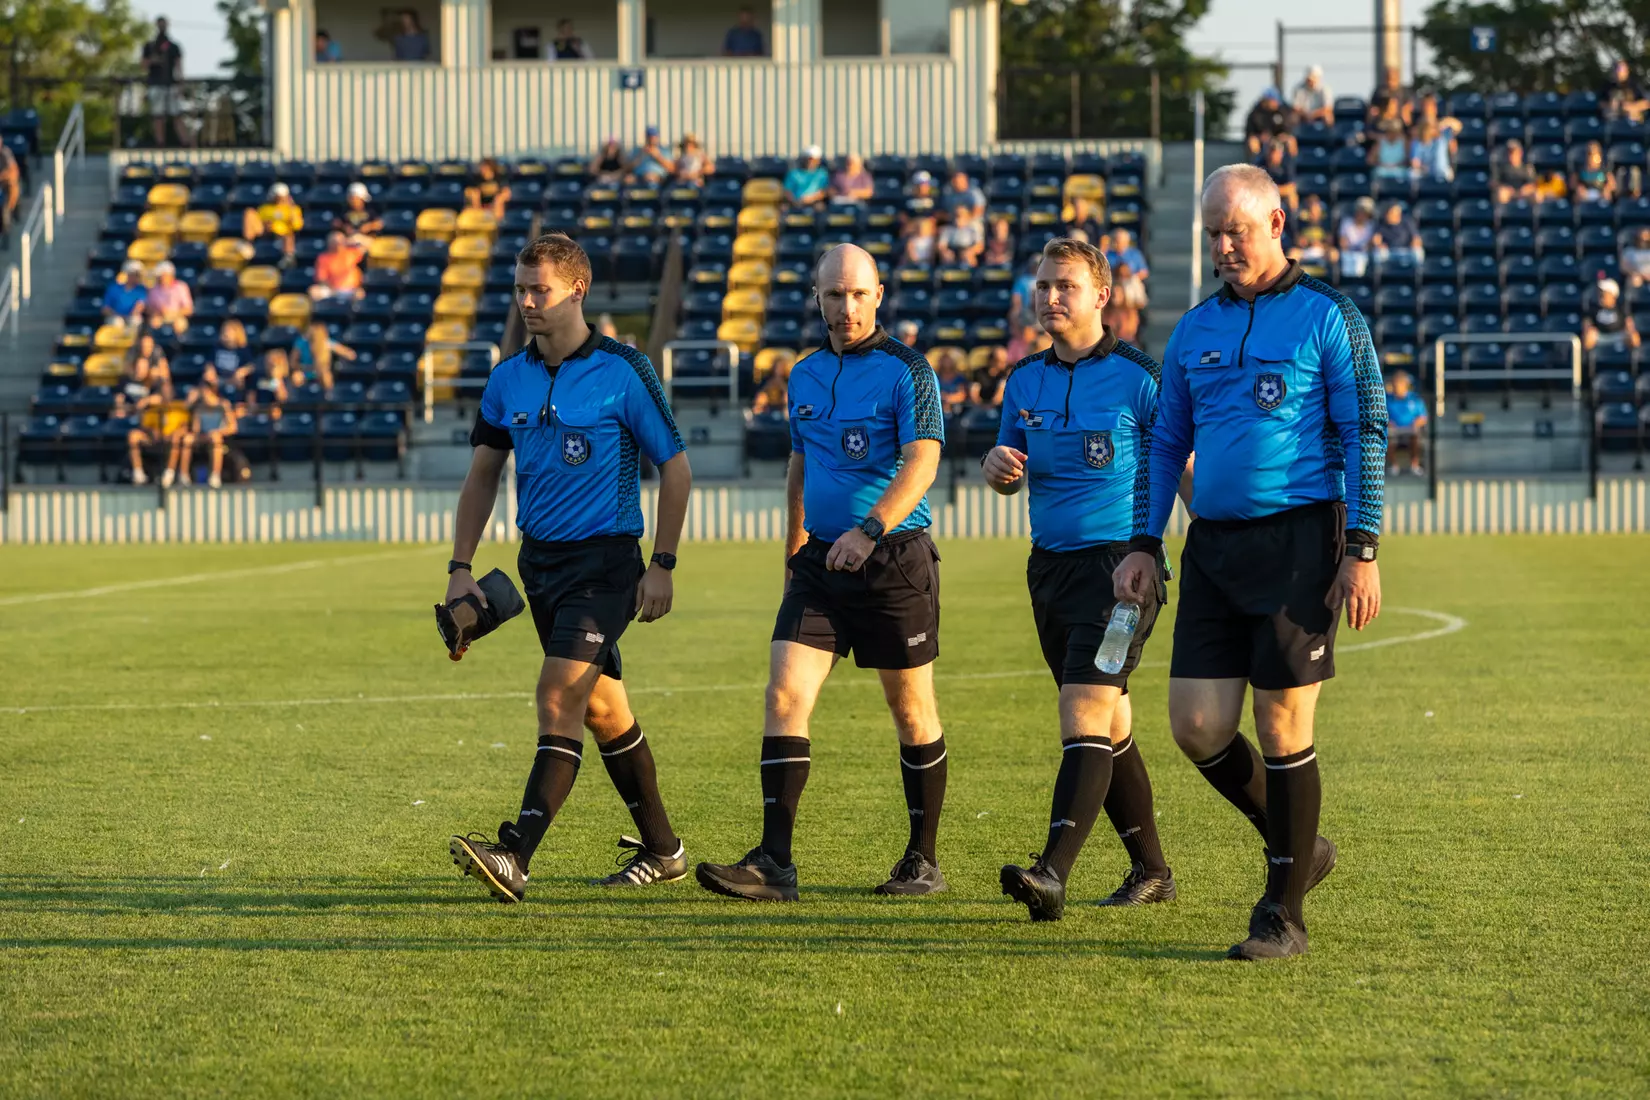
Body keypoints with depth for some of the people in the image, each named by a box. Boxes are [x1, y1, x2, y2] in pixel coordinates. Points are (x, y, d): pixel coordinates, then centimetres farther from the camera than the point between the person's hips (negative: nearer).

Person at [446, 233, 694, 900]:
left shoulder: (623, 371, -9)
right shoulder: (508, 379, 7)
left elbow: (674, 468, -4)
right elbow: (482, 475, 13)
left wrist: (662, 565, -9)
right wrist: (461, 568, 4)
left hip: (605, 559, -6)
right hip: (540, 562, 7)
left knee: (560, 696, -19)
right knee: (602, 709, 14)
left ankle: (516, 858, -27)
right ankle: (661, 850, 27)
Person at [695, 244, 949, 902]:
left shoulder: (906, 371, -7)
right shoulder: (805, 375, 12)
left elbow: (922, 460, -19)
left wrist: (871, 529, -32)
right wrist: (795, 550, 24)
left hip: (895, 557, -5)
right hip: (821, 558, 5)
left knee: (912, 711, 5)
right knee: (784, 695, -8)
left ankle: (924, 860, 18)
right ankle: (774, 862, -11)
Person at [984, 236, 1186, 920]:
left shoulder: (1137, 376, -6)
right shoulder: (1025, 379, 12)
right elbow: (1010, 476, 19)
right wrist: (998, 466, -5)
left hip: (1120, 563, -7)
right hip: (1051, 567, 7)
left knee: (1083, 718, -17)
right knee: (1108, 729, 12)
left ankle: (1053, 874, -26)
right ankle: (1151, 871, 23)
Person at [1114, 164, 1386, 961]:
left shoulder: (1327, 318, -2)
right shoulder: (1195, 328, 13)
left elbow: (1366, 437, -5)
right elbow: (1166, 443, 19)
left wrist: (1361, 551, -11)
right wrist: (1143, 547, 12)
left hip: (1298, 538, -5)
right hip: (1214, 544, 5)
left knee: (1282, 727, -3)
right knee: (1197, 725, -1)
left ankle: (1284, 913, 7)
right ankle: (1297, 848, 23)